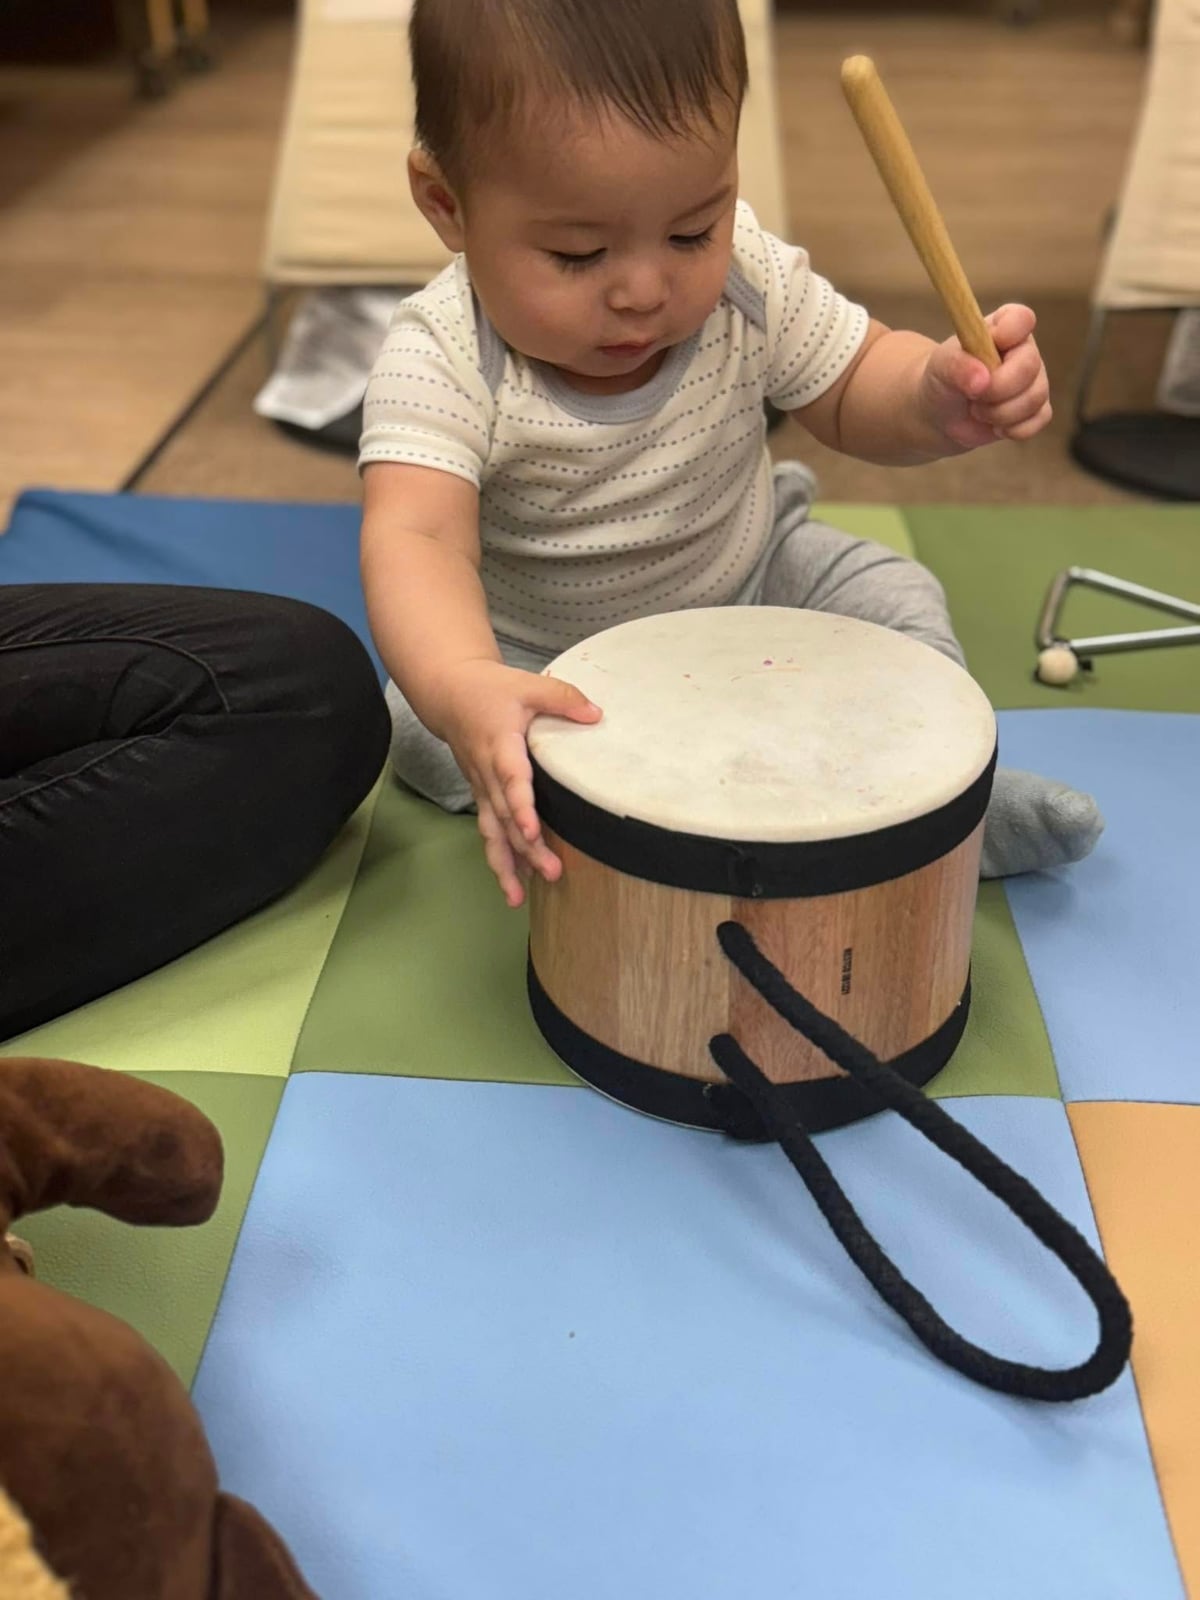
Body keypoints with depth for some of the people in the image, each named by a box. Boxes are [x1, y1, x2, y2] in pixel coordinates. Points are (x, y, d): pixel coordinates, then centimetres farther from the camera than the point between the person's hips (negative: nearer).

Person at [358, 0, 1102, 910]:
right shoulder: (441, 360, -33)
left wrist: (935, 397, -34)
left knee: (896, 606, -11)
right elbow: (415, 537, -46)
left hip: (746, 585, 2)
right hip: (539, 651, -1)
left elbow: (853, 390, -8)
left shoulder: (748, 281, -22)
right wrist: (463, 691, -68)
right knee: (423, 726, -22)